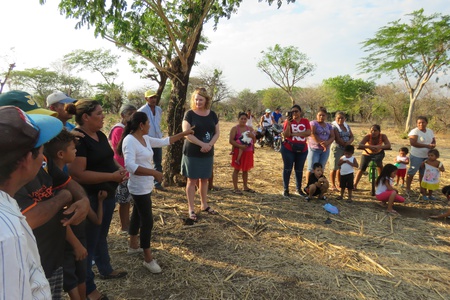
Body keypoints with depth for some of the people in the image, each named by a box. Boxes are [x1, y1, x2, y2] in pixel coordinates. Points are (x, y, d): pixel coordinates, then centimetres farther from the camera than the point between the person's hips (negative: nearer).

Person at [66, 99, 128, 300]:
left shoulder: (100, 135, 6)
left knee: (101, 235, 25)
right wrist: (112, 176, -25)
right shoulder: (77, 139, -22)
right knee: (89, 241, 8)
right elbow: (78, 174, -28)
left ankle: (105, 270, 45)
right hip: (90, 199, -9)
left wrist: (119, 168, -4)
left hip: (107, 194, 9)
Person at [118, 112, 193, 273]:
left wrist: (184, 134, 16)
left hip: (146, 187, 10)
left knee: (138, 215, 23)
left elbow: (164, 141, 15)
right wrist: (154, 173, -35)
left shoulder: (145, 139, 5)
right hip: (139, 188, -10)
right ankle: (148, 258, 12)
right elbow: (130, 166, -33)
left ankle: (133, 245, 42)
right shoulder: (129, 141, -22)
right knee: (147, 221, -2)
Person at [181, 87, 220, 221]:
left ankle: (204, 205, 29)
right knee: (192, 180, 3)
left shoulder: (212, 114, 4)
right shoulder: (189, 114, -8)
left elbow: (217, 132, 5)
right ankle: (191, 209, 13)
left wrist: (210, 145, -13)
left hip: (207, 153, 4)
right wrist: (202, 144, -21)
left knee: (204, 179, 14)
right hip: (192, 153, -4)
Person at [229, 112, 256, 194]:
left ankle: (245, 186, 25)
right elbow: (231, 140, -14)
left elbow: (254, 141, 10)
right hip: (238, 152, -5)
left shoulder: (250, 128, 11)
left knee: (246, 170, 13)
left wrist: (253, 136, -12)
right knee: (237, 169, 1)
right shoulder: (235, 128, -5)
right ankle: (235, 188, 7)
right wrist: (240, 146, -24)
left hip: (248, 152, 5)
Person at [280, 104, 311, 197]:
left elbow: (308, 133, -14)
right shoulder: (288, 121, -3)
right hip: (288, 149, -2)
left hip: (302, 149, 2)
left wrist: (294, 134, -16)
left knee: (299, 170, 12)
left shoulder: (305, 121, 2)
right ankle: (285, 189, 11)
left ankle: (299, 189, 25)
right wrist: (288, 123, -23)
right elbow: (286, 135, -13)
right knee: (287, 169, 3)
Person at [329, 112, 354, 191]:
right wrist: (345, 144, -8)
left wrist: (348, 143, -11)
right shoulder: (334, 127, -7)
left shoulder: (347, 126, 15)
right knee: (335, 167, -4)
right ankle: (333, 185, 5)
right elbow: (338, 139, -14)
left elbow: (352, 137, 9)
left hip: (346, 149, 6)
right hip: (336, 148, -6)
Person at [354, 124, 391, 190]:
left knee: (379, 164, -17)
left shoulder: (383, 136, -24)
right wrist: (369, 146, -57)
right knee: (361, 169, -7)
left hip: (378, 153, 2)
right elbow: (359, 145, -42)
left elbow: (388, 145, -37)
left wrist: (379, 147, -54)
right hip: (367, 154, -2)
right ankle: (354, 185, 3)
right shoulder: (368, 136, -30)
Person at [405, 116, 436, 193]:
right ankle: (408, 188, 12)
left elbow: (434, 141, 15)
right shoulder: (414, 131, -14)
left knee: (423, 173, 15)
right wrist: (427, 146, -25)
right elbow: (413, 143, -25)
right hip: (416, 156, -6)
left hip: (427, 156, 7)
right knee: (412, 172, 1)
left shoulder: (430, 131, 8)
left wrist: (433, 145, -10)